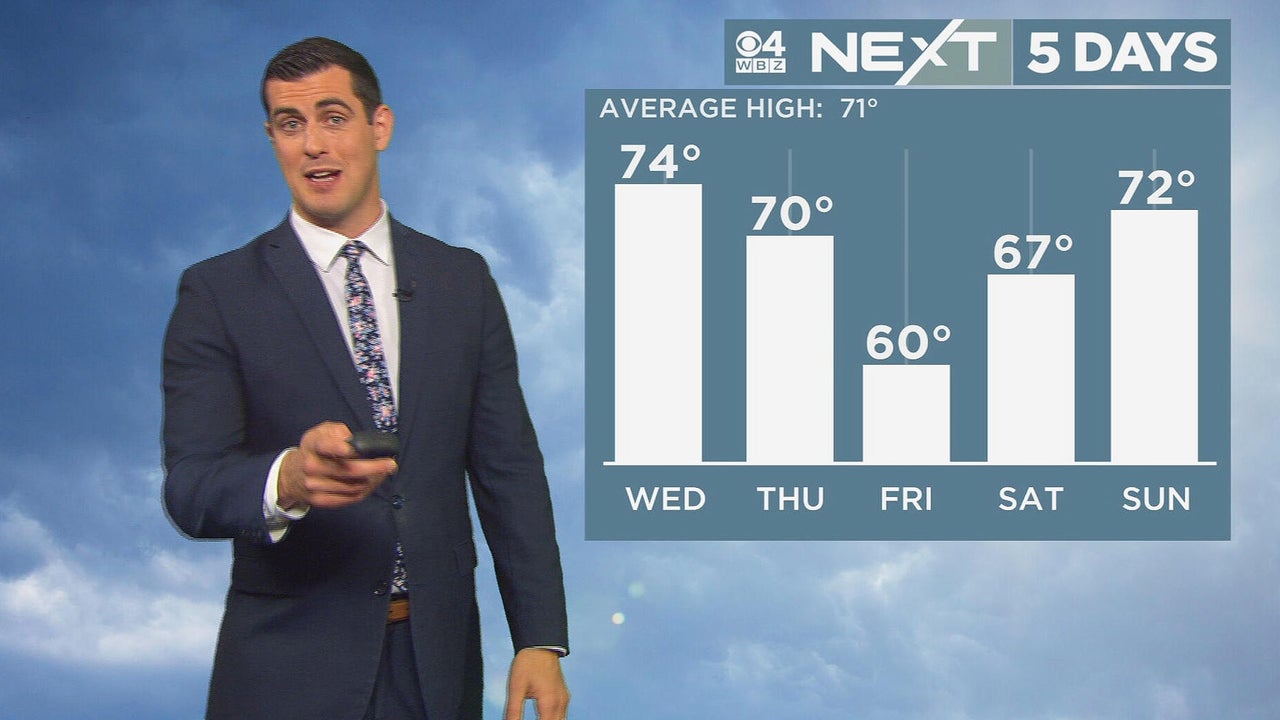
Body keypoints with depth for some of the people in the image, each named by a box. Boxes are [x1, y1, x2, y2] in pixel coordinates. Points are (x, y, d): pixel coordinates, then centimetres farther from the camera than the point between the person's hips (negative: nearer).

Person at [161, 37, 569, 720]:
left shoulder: (463, 281, 6)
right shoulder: (217, 294, -3)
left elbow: (508, 470, 5)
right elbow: (190, 487, -12)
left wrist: (540, 640, -2)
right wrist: (291, 478, -33)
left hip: (438, 664, 3)